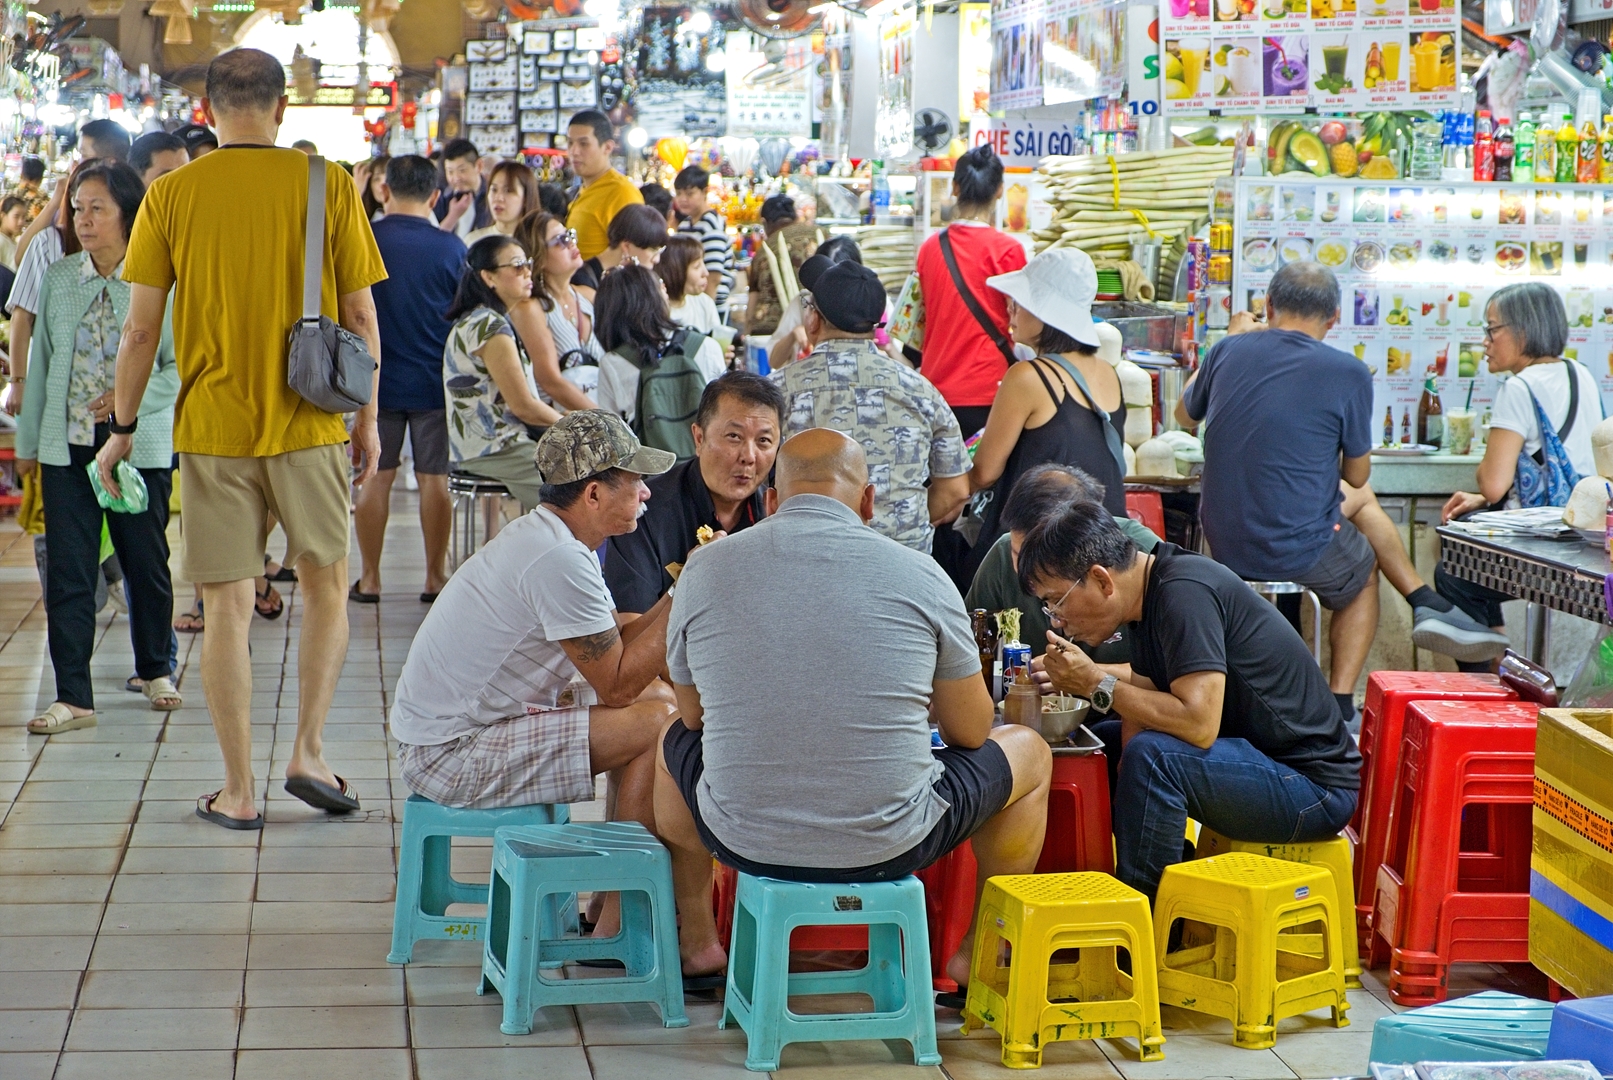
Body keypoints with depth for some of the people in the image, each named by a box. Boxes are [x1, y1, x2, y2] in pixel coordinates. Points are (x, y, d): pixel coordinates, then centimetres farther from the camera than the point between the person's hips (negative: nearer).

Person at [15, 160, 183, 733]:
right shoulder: (57, 279, 7)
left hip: (142, 444, -3)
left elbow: (181, 366, -5)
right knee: (67, 571, -1)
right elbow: (42, 362, 13)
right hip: (67, 445, 3)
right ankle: (73, 696, 4)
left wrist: (134, 398, -20)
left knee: (146, 563, 9)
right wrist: (27, 439, 15)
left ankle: (155, 669, 31)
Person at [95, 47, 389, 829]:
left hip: (212, 430, 0)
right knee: (326, 587, 17)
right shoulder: (328, 186, -3)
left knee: (227, 607, 6)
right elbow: (360, 315, -1)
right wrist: (368, 419, 11)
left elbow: (140, 329, -2)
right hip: (308, 425, 0)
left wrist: (122, 428, 10)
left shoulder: (171, 195, -2)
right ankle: (308, 752, 10)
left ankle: (238, 792, 10)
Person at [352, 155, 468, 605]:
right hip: (435, 381, 0)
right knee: (434, 478, 7)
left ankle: (369, 578, 11)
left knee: (375, 478, 7)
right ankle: (435, 577, 10)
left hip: (377, 379, 0)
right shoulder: (450, 247, -5)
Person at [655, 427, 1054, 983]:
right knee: (1028, 752, 25)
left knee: (675, 740, 35)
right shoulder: (919, 574, -7)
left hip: (743, 842, 2)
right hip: (888, 849, -2)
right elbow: (970, 732, 2)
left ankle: (697, 941, 43)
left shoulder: (703, 569, -2)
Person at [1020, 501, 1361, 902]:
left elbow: (1199, 723, -30)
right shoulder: (1150, 591, 5)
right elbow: (1152, 683, 18)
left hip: (1314, 785, -10)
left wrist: (1098, 685, -20)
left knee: (1154, 755, -29)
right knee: (1101, 742, 14)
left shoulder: (1184, 593, -22)